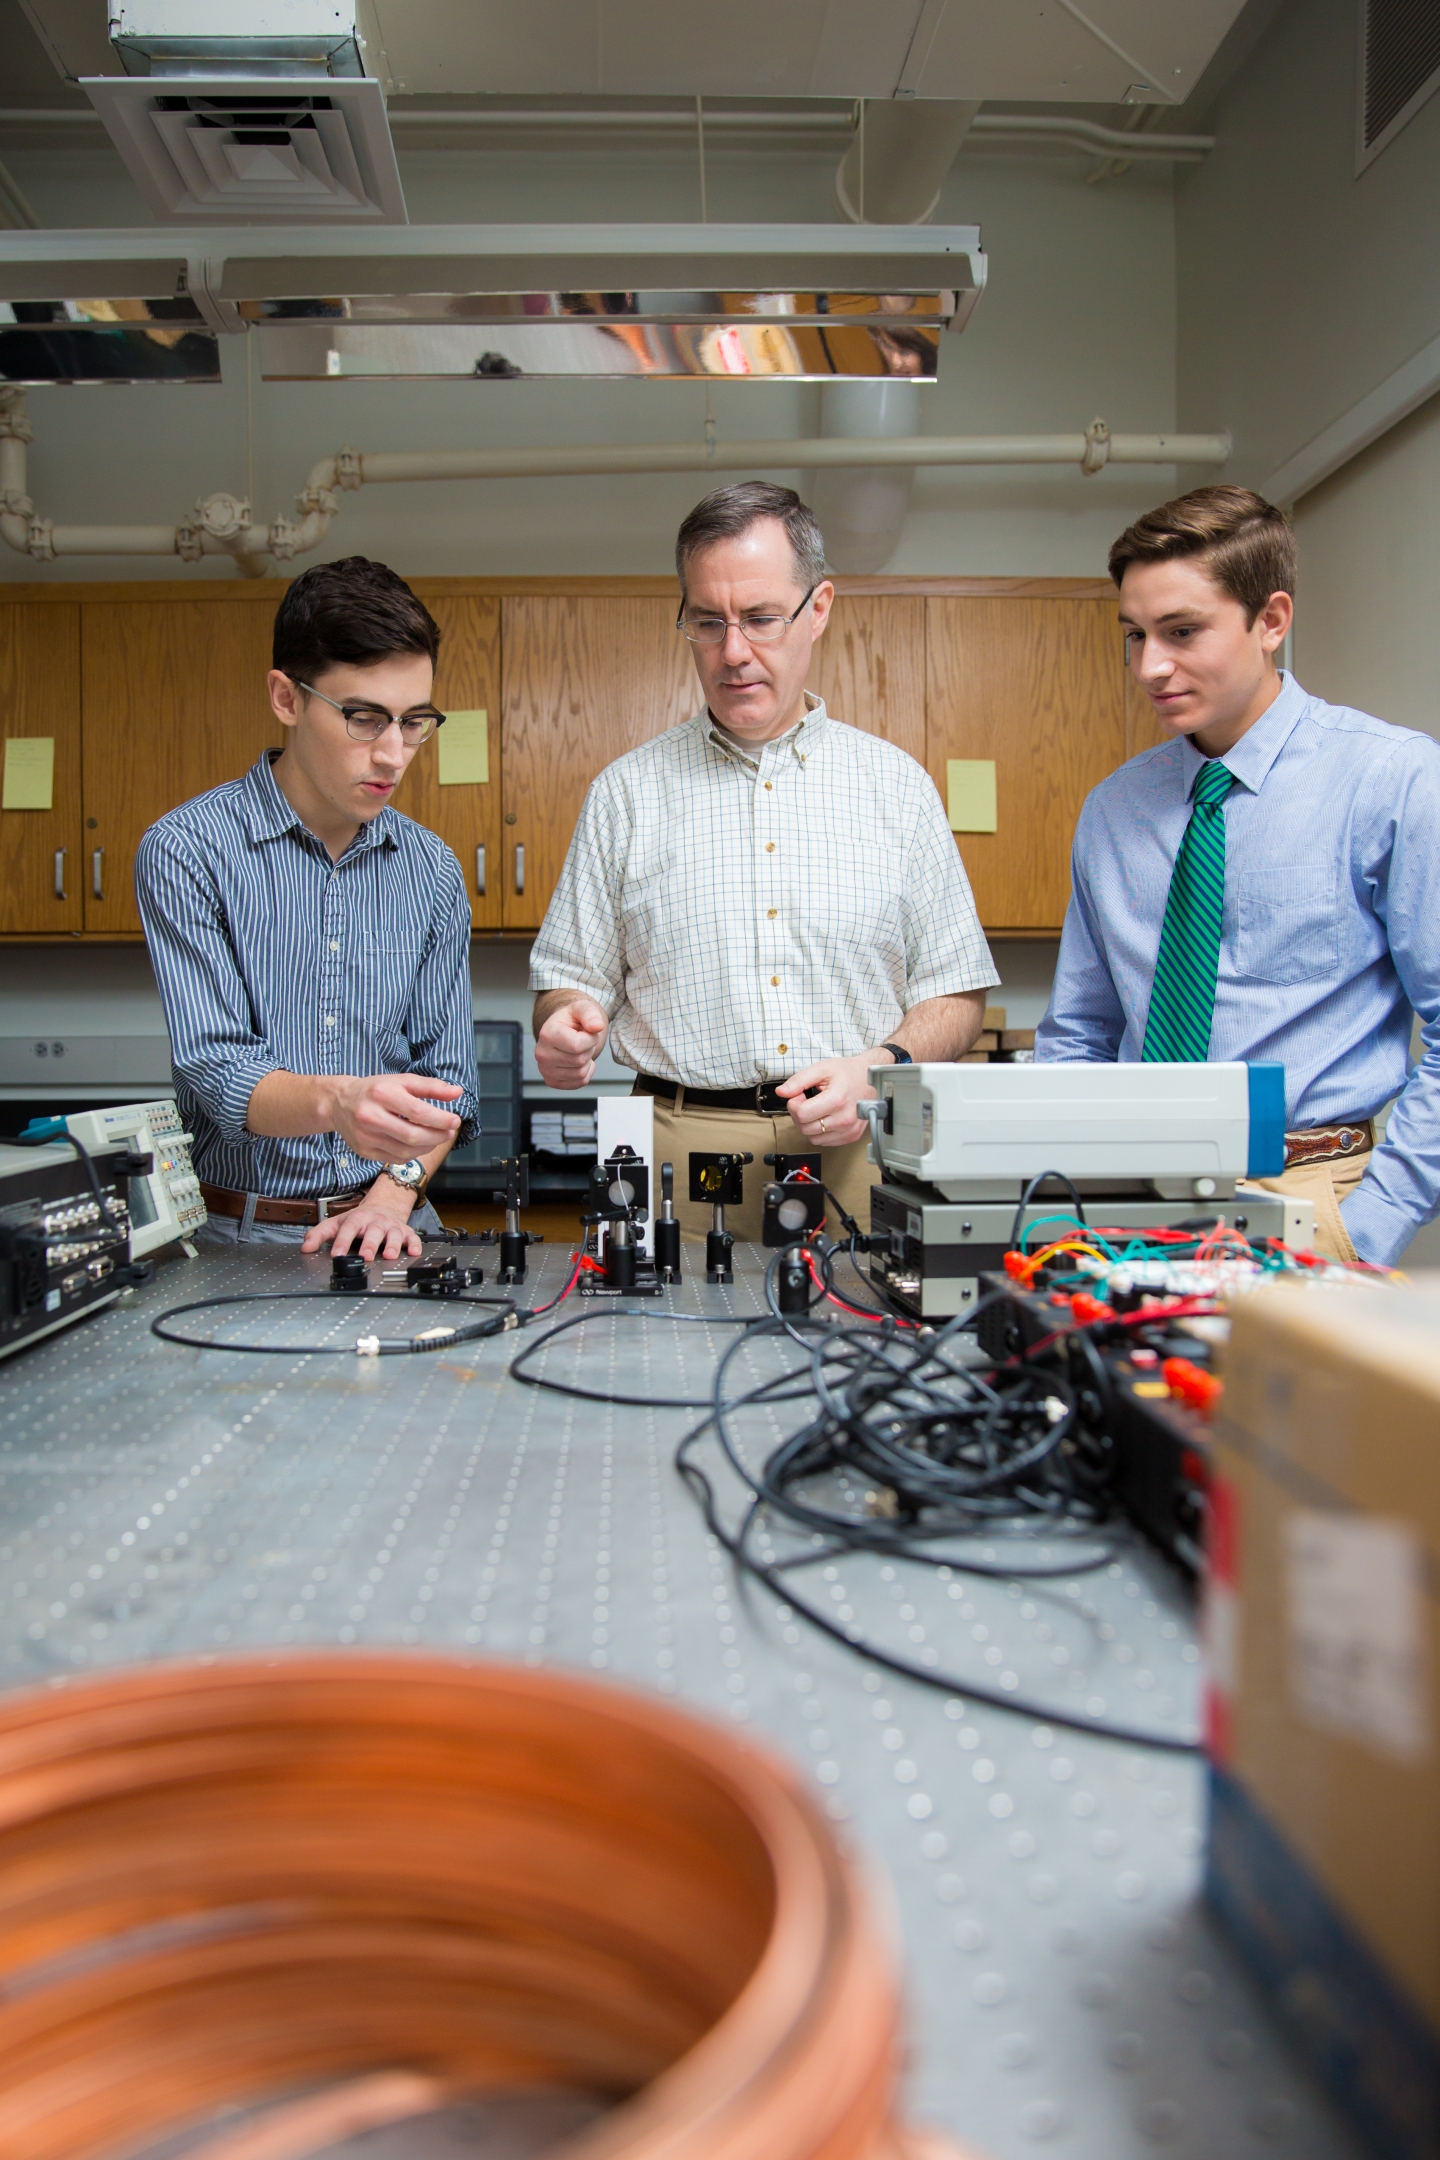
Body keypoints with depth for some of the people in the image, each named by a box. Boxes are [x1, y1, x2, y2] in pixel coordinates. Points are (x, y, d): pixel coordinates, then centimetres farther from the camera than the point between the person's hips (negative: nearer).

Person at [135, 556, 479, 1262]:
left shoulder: (432, 870, 9)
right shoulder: (188, 850, -4)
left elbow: (446, 1071, 12)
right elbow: (212, 1066, -12)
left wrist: (397, 1188, -5)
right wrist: (336, 1101, -31)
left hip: (390, 1229, 3)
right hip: (239, 1231, -2)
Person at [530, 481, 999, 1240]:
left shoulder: (897, 786, 9)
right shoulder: (627, 791, 9)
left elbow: (956, 990, 10)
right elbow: (572, 978, 11)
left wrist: (883, 1067, -7)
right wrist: (568, 1028, -11)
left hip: (857, 1157, 1)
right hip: (679, 1156, 0)